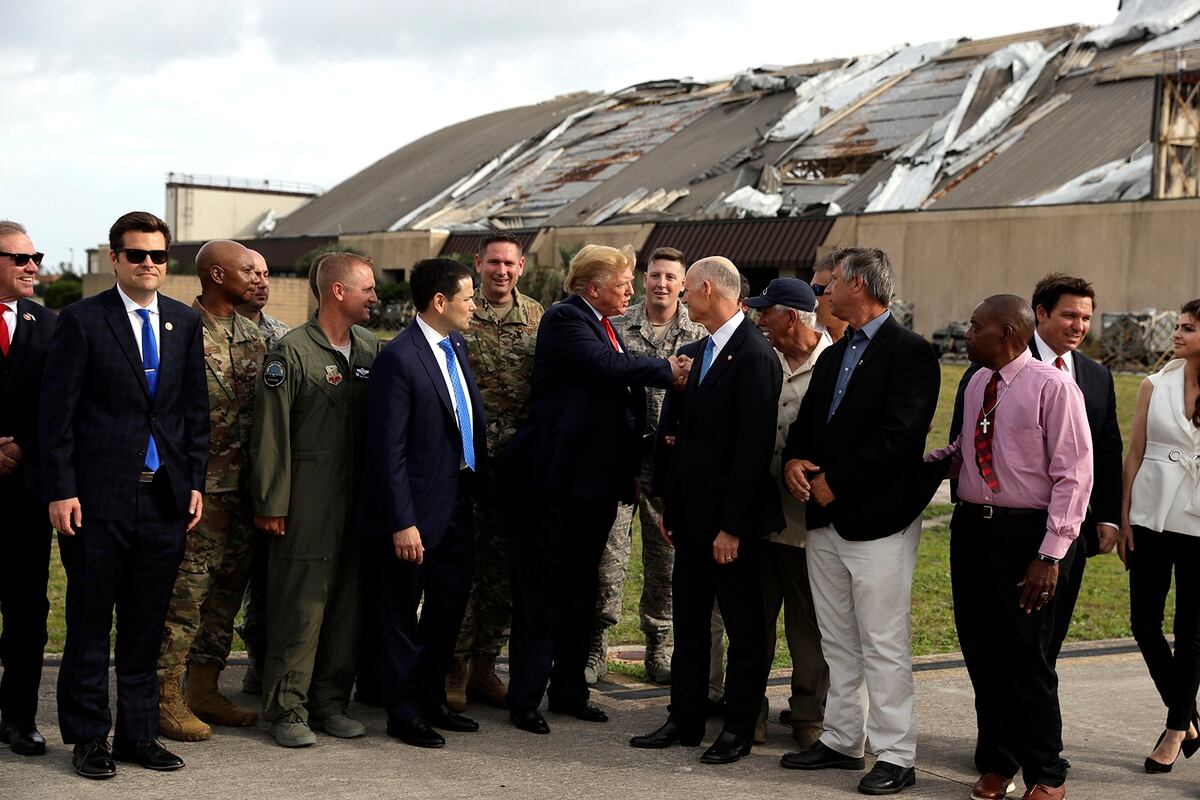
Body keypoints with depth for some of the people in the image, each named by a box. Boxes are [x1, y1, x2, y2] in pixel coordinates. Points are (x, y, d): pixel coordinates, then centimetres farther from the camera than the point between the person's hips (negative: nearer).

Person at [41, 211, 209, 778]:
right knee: (89, 623, 6)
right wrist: (61, 491, -10)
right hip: (98, 497, -4)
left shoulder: (185, 322, 10)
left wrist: (196, 482, 6)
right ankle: (88, 737, 18)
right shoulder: (82, 320, -3)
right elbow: (56, 411, -5)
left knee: (146, 626, 11)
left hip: (165, 497, 4)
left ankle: (139, 733, 21)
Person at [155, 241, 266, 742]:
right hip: (198, 484, -7)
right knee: (186, 589, -4)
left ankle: (204, 690, 24)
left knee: (227, 588, 13)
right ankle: (167, 698, 7)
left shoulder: (252, 334, 13)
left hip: (243, 484, 8)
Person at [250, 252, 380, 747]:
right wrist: (271, 504, -11)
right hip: (306, 503, -6)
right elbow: (271, 435, -9)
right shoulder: (292, 353, -7)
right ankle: (288, 710, 8)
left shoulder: (370, 349, 11)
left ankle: (331, 702, 21)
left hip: (358, 499, 6)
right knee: (299, 608, -2)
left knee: (348, 603, 10)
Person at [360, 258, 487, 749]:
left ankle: (432, 702, 33)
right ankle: (403, 714, 19)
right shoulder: (399, 358, -18)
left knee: (449, 608, 18)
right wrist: (402, 523, -21)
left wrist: (480, 462, 9)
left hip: (458, 502, 9)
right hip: (417, 509, -9)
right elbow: (388, 450, -20)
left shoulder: (456, 345, 9)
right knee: (403, 616, 6)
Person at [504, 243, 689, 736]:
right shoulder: (564, 319, -10)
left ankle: (569, 691, 25)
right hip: (558, 478, -9)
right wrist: (668, 370, -14)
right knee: (540, 589, -1)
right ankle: (525, 699, 6)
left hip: (598, 479, 9)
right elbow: (608, 367, -25)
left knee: (581, 589, 15)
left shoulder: (605, 326, 16)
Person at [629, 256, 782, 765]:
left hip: (731, 519, -9)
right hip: (694, 514, 9)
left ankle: (738, 729, 16)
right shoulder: (699, 353, 12)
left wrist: (732, 526, -20)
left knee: (743, 627, 6)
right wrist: (673, 507, 14)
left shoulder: (753, 356, -16)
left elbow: (754, 448, -20)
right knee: (688, 622, 14)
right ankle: (685, 721, 25)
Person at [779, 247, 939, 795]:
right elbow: (805, 421, 18)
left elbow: (898, 436, -20)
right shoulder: (832, 356, 17)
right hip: (825, 521, 9)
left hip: (878, 522, -8)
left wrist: (835, 481, -17)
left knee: (883, 646, -4)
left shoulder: (911, 353, -10)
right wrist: (793, 461, -4)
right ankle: (842, 740, 26)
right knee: (837, 641, 15)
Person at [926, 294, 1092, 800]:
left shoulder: (1053, 387, -13)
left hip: (1026, 532, -6)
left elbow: (1074, 474, -14)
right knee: (980, 651, 13)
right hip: (972, 526, 6)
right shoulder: (976, 384, 8)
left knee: (1026, 657, 3)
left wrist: (1051, 554, -17)